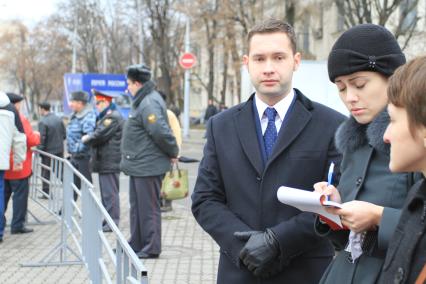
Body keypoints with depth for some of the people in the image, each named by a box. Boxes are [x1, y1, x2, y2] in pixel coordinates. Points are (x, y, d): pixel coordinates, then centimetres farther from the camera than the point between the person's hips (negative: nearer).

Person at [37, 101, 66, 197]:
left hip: (48, 150, -5)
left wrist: (39, 149, -6)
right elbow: (64, 134, 6)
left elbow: (42, 138, -18)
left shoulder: (42, 122, -17)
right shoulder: (58, 119, 2)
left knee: (46, 173, 6)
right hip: (60, 150, 5)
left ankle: (46, 192, 9)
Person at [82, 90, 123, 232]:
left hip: (110, 162, -11)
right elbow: (97, 133, 25)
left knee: (110, 191, -8)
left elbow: (99, 135, -19)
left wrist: (86, 139, -3)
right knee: (106, 191, 14)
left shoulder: (113, 117, -15)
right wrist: (89, 138, 6)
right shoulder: (105, 117, 21)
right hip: (105, 161, 11)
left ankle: (113, 221, -5)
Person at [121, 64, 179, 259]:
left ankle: (151, 248, 7)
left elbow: (161, 132, -27)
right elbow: (161, 133, 20)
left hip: (148, 167, -11)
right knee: (137, 206, 18)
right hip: (139, 166, 11)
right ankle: (136, 244, 28)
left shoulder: (149, 104, -19)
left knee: (148, 208, -1)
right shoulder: (143, 101, 14)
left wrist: (172, 152, -15)